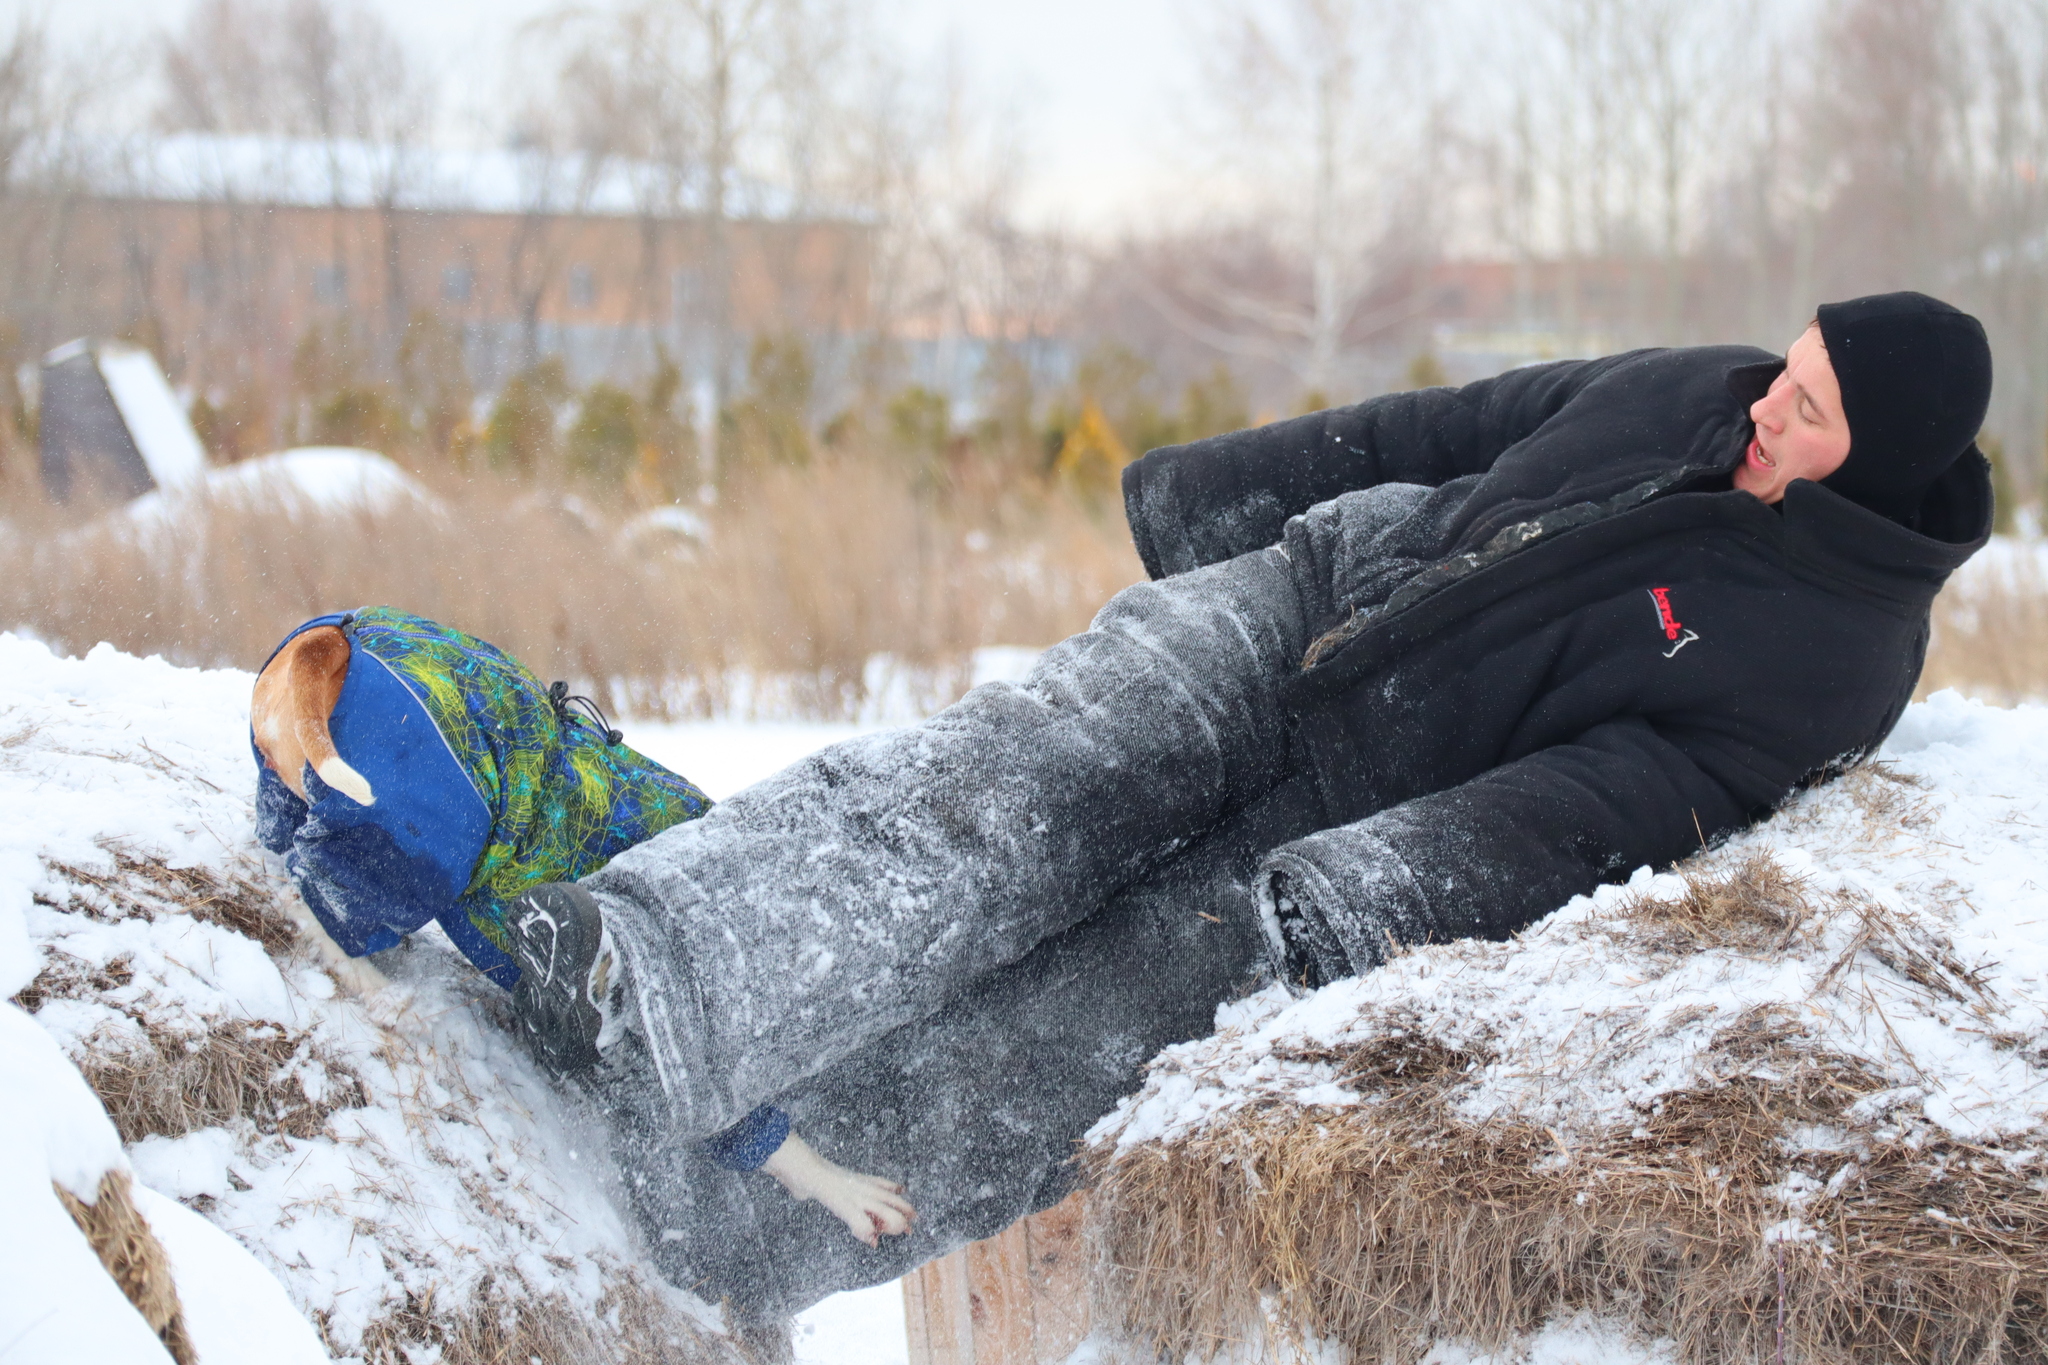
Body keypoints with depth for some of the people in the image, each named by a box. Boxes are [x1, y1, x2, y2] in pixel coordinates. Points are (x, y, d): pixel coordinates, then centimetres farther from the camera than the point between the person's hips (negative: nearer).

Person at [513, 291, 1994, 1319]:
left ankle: (696, 1226, -28)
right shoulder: (1690, 394, 6)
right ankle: (637, 970, -38)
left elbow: (1626, 792, -21)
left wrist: (1373, 888, -31)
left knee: (1068, 1029, -20)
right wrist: (1217, 485, 17)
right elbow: (1451, 429, 16)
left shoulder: (1831, 655, -12)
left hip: (1382, 803, -4)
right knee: (1027, 775, -24)